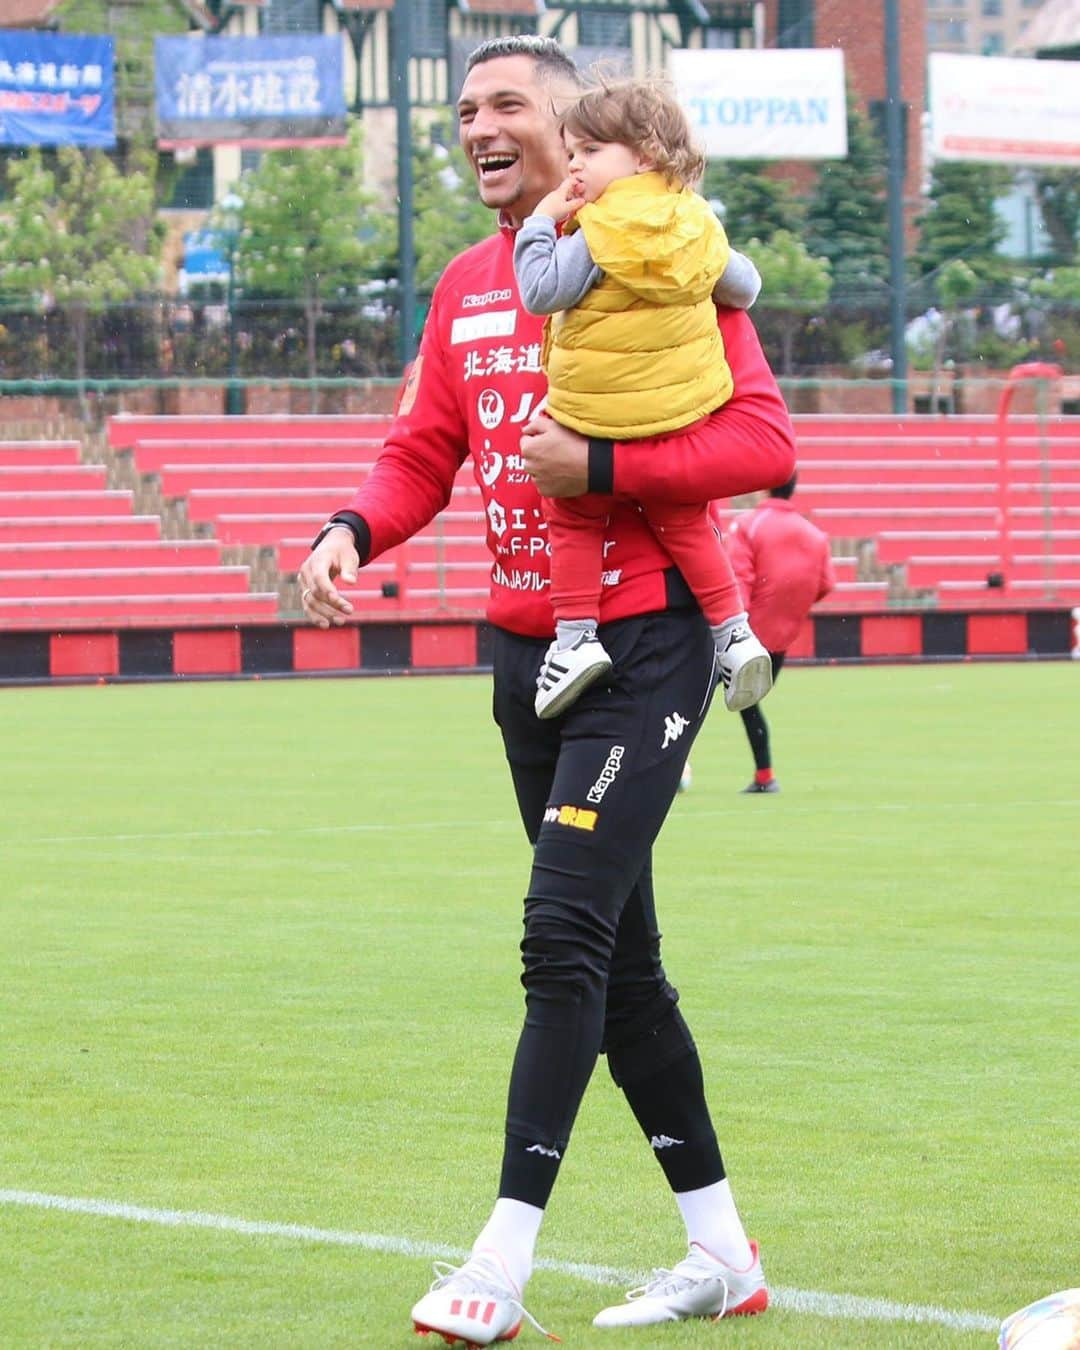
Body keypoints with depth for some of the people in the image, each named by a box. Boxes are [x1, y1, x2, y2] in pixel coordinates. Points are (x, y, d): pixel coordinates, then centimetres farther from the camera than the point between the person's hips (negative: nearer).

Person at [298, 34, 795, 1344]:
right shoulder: (465, 288, 12)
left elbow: (762, 441, -14)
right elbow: (422, 451, 15)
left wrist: (601, 465, -23)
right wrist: (354, 529, -5)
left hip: (643, 642, -8)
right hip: (528, 647, 8)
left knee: (566, 932, -15)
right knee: (621, 962, 11)